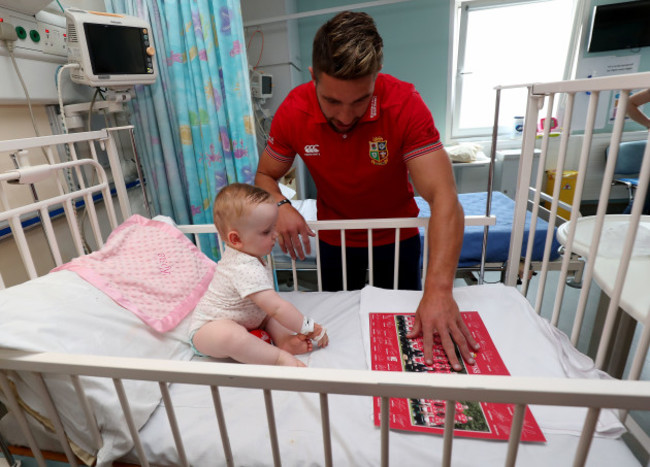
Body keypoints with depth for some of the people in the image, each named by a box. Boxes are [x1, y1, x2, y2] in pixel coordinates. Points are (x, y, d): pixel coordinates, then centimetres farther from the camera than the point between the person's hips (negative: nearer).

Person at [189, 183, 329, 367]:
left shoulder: (238, 254, -1)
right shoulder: (247, 269, -33)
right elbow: (277, 308, -34)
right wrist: (309, 328, -26)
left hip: (238, 322, 11)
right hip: (208, 329, -11)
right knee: (230, 336, -41)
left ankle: (283, 339, -13)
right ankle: (281, 357, -33)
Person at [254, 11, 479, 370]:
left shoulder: (403, 103, -28)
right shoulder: (293, 112, -21)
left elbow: (444, 198, -35)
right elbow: (265, 177, -7)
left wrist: (439, 289, -46)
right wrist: (281, 206, -31)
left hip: (396, 239, -1)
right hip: (334, 241, 2)